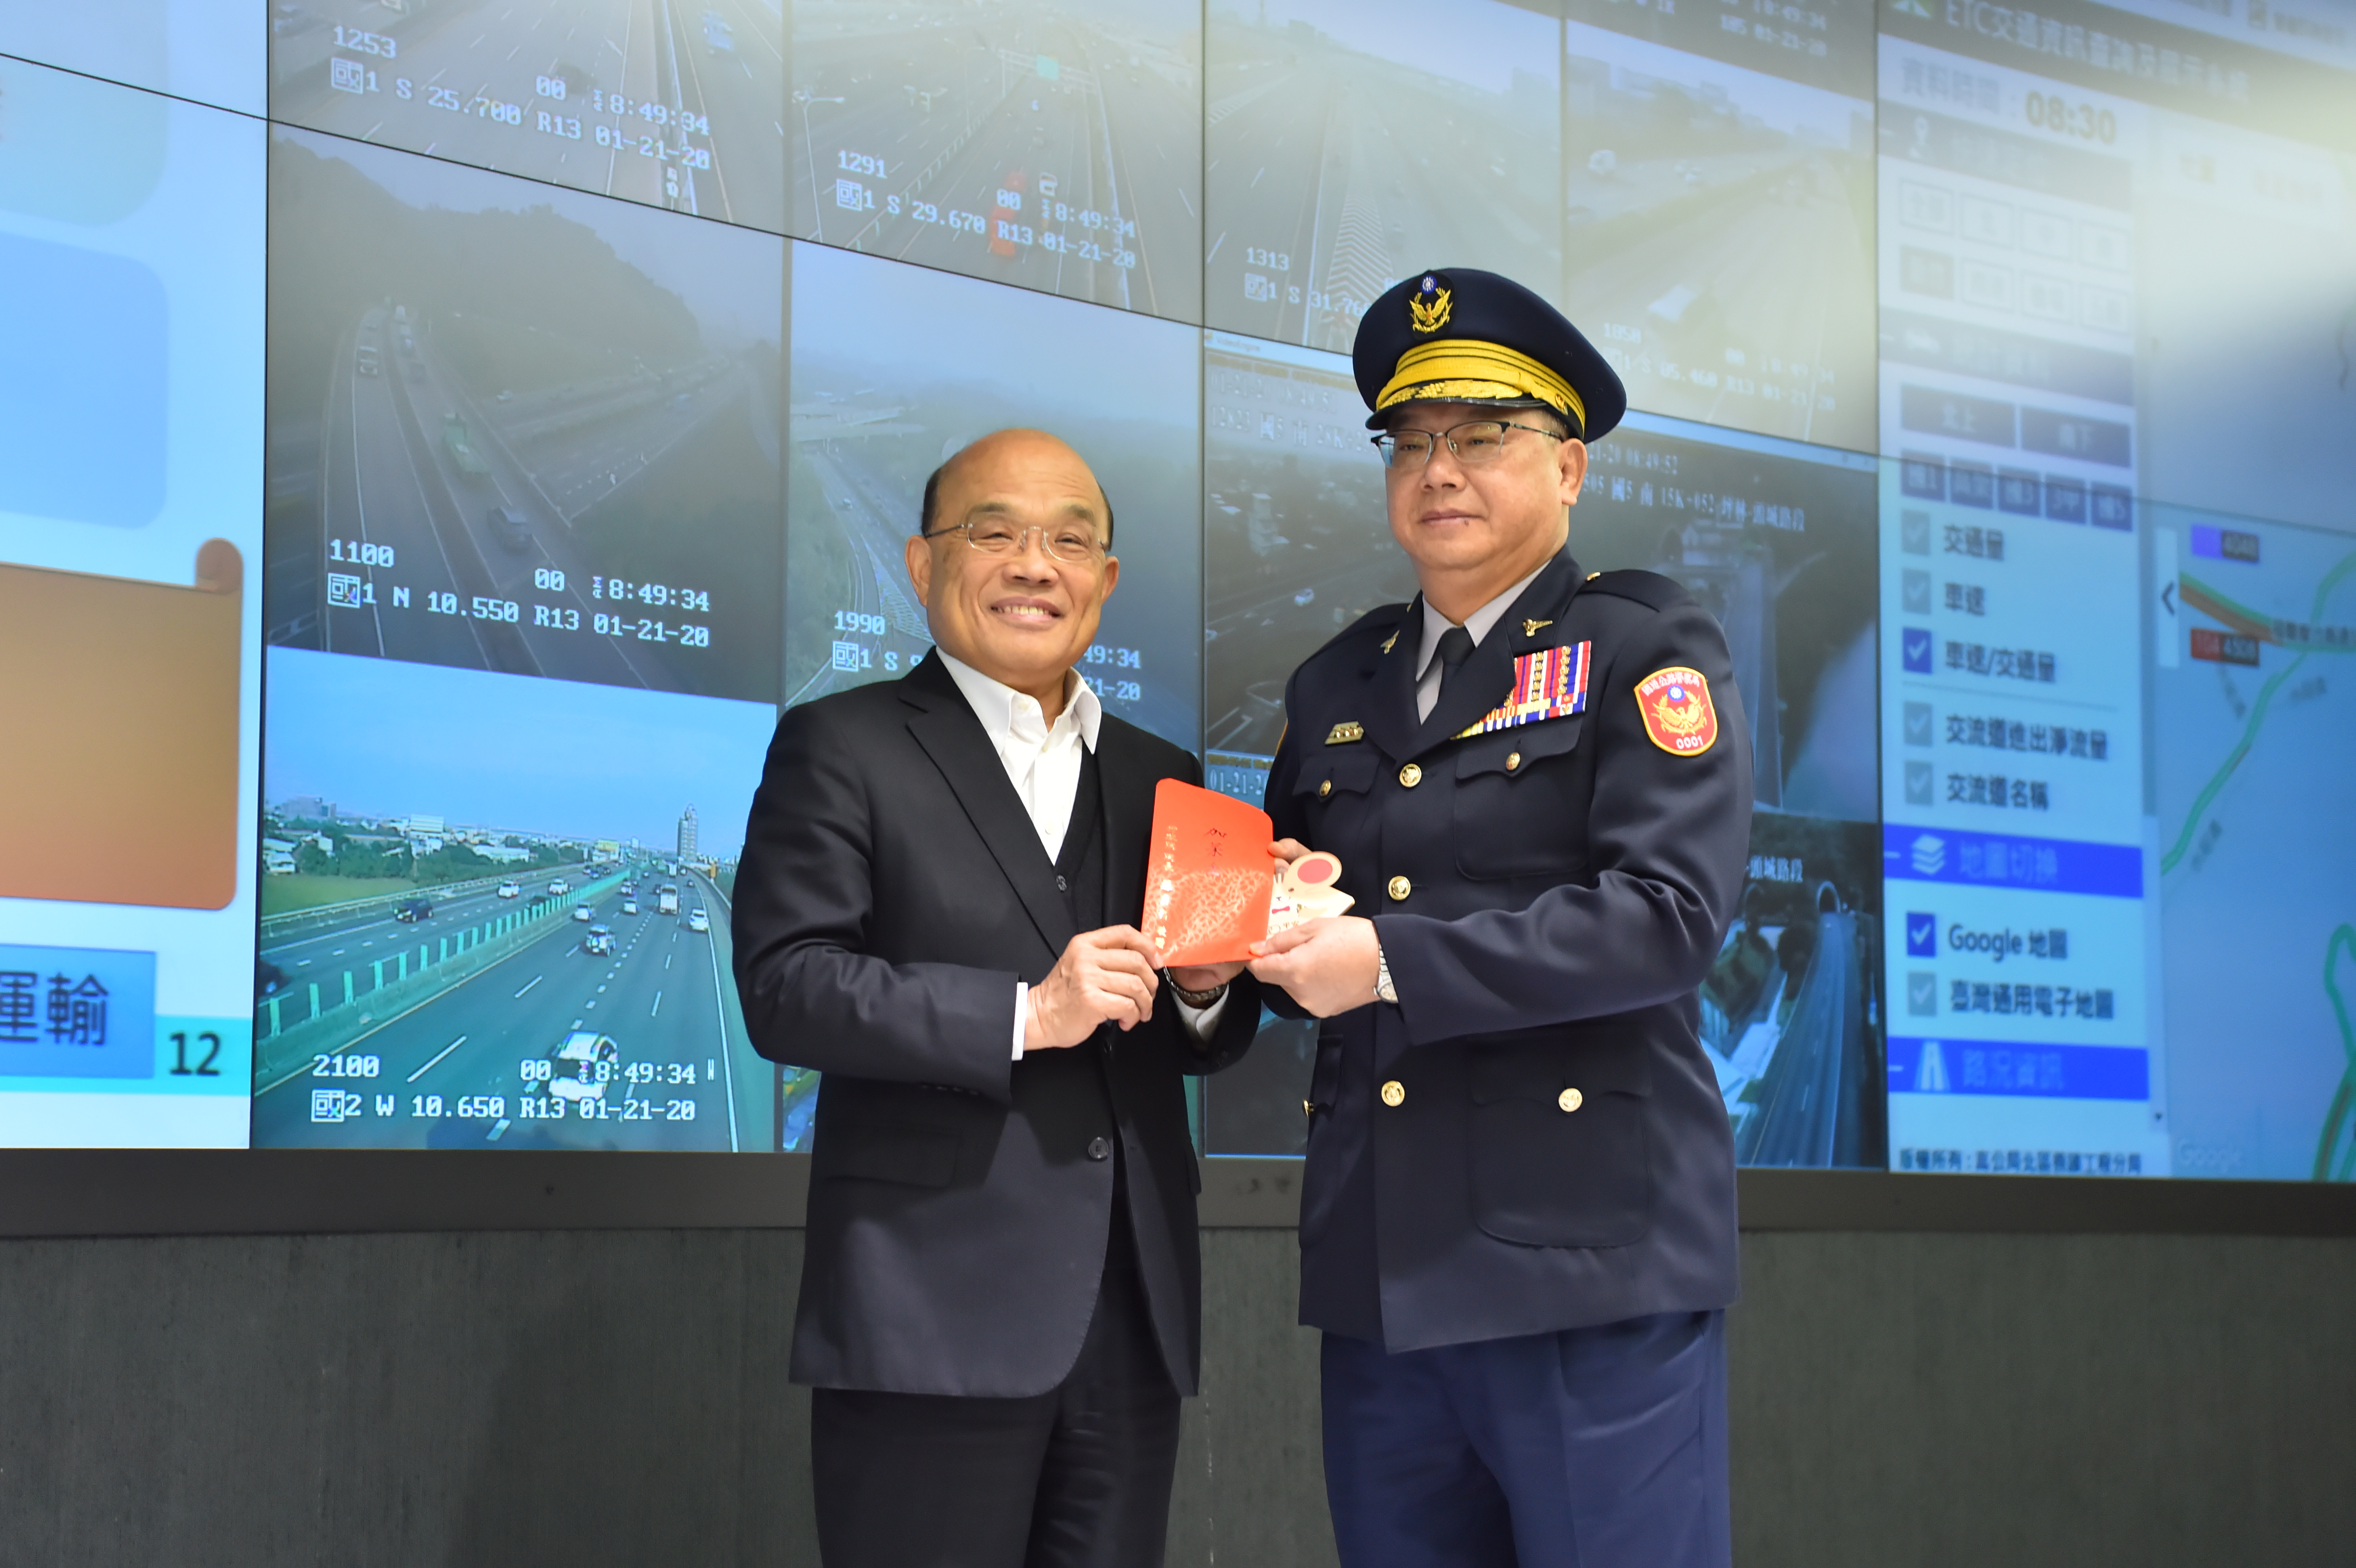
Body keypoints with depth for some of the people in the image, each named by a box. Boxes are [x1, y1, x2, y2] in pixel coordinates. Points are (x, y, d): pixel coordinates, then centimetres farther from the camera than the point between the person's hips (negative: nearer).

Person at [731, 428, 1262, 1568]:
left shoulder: (1160, 778, 18)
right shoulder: (842, 749, 1)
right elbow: (785, 988, -10)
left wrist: (1208, 989, -4)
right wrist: (1025, 1014, -18)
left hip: (1133, 1323, 5)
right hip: (936, 1315, -5)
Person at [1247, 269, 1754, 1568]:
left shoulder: (1647, 656, 0)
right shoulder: (1337, 686, 18)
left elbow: (1670, 912, -14)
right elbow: (1293, 926, 24)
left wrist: (1390, 962, -18)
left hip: (1589, 1264, -5)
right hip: (1379, 1269, 6)